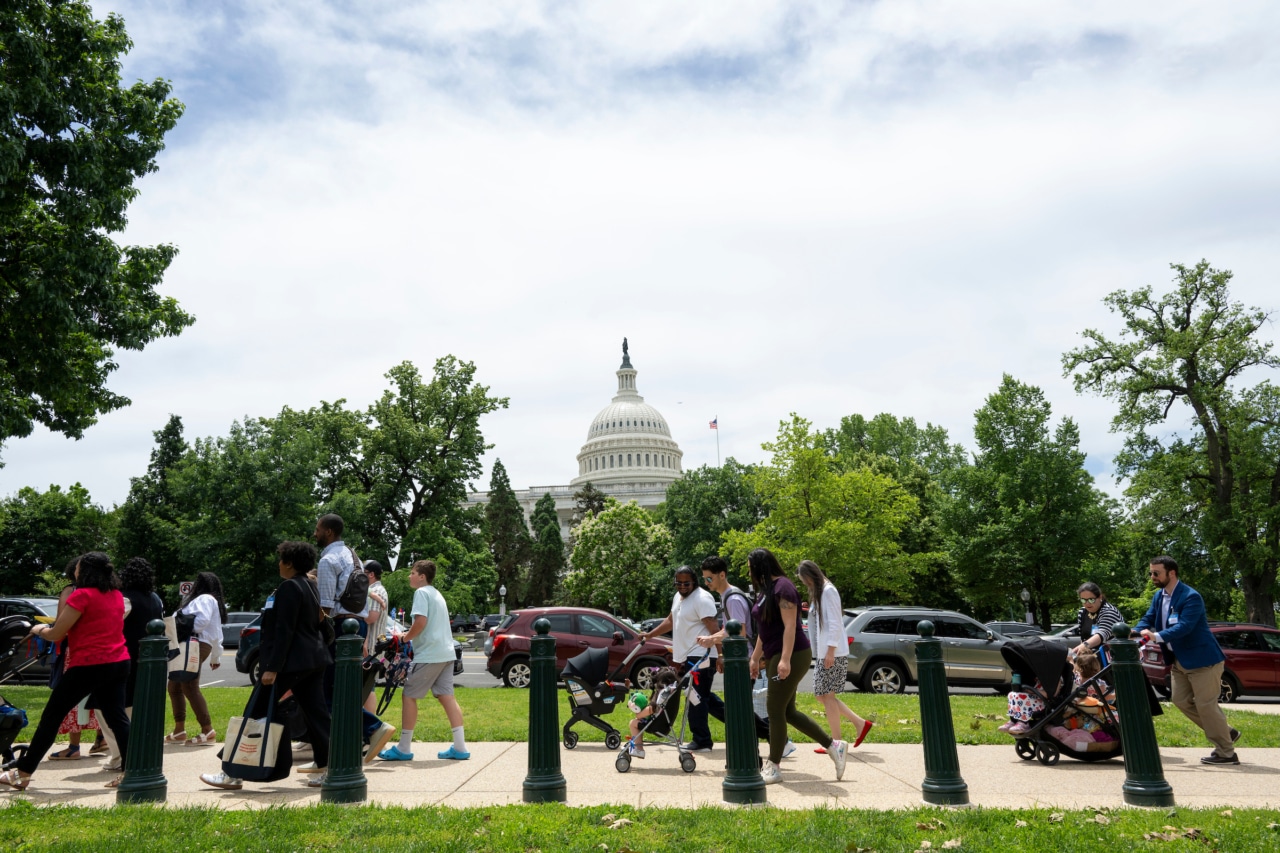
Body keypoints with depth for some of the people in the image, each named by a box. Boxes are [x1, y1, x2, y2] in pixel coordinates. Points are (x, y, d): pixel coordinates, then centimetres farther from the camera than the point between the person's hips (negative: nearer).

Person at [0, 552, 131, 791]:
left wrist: (38, 630, 15)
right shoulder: (116, 595, 11)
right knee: (117, 717, 5)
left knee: (51, 717, 9)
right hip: (118, 663, 7)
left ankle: (22, 773, 18)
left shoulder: (82, 595, -11)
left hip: (89, 665, -6)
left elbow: (55, 634, -6)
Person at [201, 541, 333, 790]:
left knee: (257, 715, 1)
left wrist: (272, 668, -19)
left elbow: (284, 631, -18)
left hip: (291, 661, -9)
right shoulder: (309, 586, 14)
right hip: (314, 660, 9)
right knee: (316, 715, 7)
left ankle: (233, 773, 9)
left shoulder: (289, 587, -13)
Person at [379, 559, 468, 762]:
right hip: (446, 653, 8)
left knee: (408, 695, 2)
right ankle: (459, 747, 3)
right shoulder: (436, 594, 20)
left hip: (428, 654, -8)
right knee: (446, 696, 6)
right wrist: (410, 635, 16)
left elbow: (421, 621, -19)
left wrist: (406, 637, -5)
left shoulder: (421, 593, -7)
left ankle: (404, 748, 7)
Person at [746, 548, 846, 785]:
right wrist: (755, 657, 22)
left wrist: (785, 659, -27)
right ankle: (834, 746, 21)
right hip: (775, 657, 10)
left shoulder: (782, 587, -15)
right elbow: (764, 629, 20)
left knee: (775, 709, -4)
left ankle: (773, 768, 7)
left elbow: (790, 626, -21)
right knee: (787, 711, 12)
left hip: (792, 656, -10)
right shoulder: (767, 589, 14)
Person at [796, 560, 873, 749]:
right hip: (824, 653, 10)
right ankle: (860, 723, 16)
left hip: (833, 653, -10)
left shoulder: (828, 591, -12)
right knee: (821, 694, 10)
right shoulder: (817, 593, 17)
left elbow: (835, 623, -17)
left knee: (827, 695, -3)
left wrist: (830, 651, -20)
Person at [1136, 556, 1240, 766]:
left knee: (1205, 704, -3)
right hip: (1179, 660, 9)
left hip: (1201, 658, -9)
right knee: (1181, 700, 11)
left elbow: (1184, 626, -31)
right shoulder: (1159, 597, 5)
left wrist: (1156, 636, -43)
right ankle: (1226, 733, 27)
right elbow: (1147, 620, 2)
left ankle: (1226, 753, 11)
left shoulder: (1191, 597, -21)